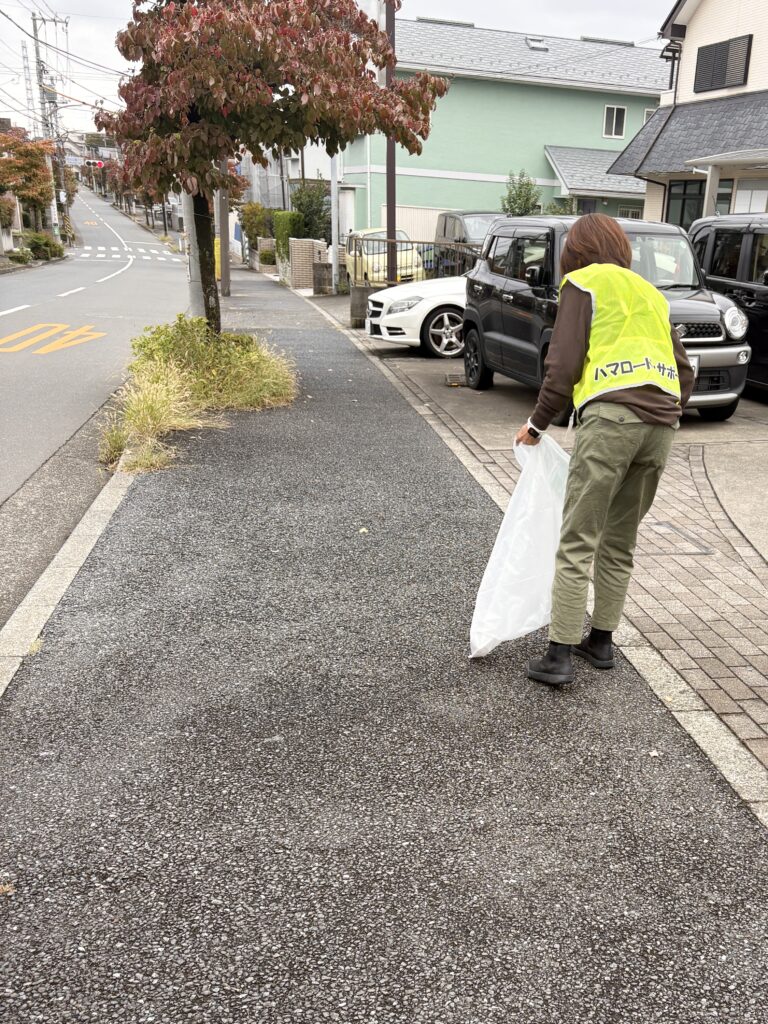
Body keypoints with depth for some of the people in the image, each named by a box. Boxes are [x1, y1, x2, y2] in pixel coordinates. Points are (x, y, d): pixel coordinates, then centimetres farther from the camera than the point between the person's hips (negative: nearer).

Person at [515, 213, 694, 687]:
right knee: (621, 541, 16)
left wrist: (538, 423, 8)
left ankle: (560, 655, -4)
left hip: (611, 415, -6)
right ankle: (601, 639, 24)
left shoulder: (583, 281, 10)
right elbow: (685, 373, 22)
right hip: (663, 421, 7)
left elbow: (564, 364, -2)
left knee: (577, 543, -4)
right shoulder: (651, 293, 29)